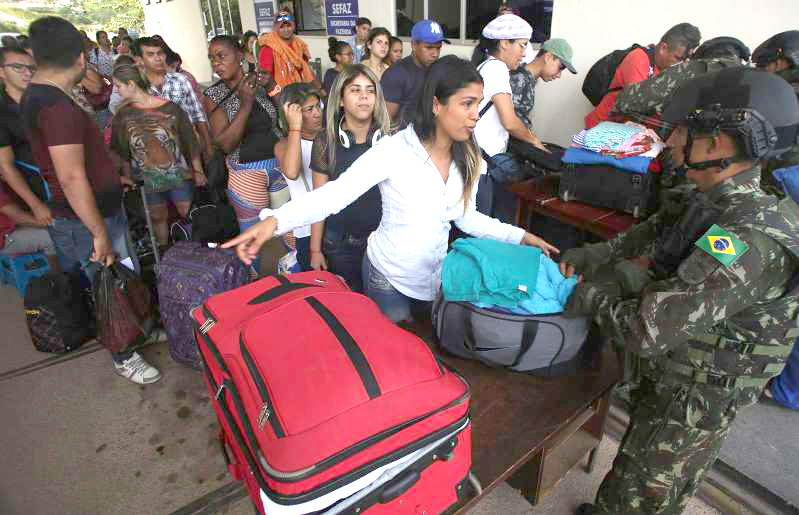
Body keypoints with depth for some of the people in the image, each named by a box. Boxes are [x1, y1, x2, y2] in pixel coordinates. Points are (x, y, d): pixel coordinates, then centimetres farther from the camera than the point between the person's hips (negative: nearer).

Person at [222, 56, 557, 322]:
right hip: (388, 278, -5)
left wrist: (520, 236, 0)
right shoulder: (394, 150, -22)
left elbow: (467, 218, 4)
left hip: (437, 275, 5)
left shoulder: (466, 160, -4)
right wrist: (275, 220, -42)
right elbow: (337, 192, -29)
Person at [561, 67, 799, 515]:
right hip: (666, 376, 8)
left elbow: (645, 331, -36)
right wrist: (594, 254, -1)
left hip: (692, 402, -8)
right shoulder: (714, 202, -5)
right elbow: (651, 232, 13)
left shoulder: (748, 240, -34)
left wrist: (596, 299, -17)